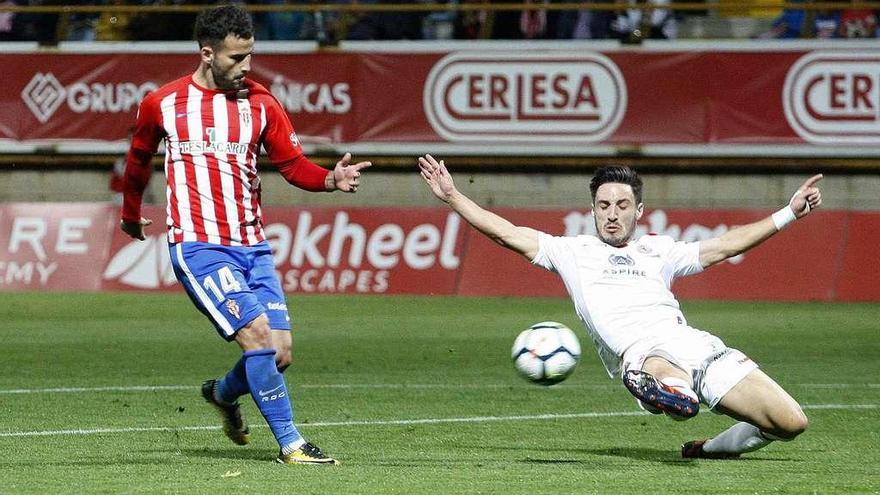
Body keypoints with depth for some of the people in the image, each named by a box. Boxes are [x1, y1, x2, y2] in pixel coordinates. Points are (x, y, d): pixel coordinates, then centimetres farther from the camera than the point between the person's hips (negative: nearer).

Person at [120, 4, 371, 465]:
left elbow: (293, 164, 7)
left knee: (280, 350, -3)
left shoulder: (260, 103, 6)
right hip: (198, 248, -4)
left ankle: (222, 393, 30)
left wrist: (331, 179, -13)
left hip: (251, 245, 4)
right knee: (257, 335, -20)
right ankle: (290, 443, -12)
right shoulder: (162, 104, 1)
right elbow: (139, 158, 19)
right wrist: (130, 213, 31)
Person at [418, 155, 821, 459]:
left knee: (791, 423, -3)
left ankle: (711, 449, 14)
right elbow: (507, 233, 18)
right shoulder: (573, 251, 20)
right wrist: (451, 196, 13)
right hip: (641, 350, -5)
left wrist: (788, 214, 26)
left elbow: (723, 246, 29)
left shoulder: (658, 250, 28)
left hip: (694, 343, 5)